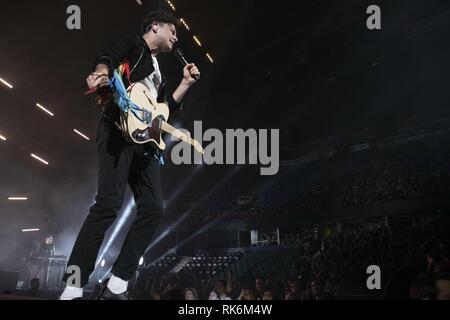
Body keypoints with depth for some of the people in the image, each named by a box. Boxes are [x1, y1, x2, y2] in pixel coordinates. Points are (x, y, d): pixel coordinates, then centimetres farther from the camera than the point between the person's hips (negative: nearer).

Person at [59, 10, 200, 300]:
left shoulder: (158, 71, 33)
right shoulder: (133, 41, 10)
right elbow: (107, 58, -11)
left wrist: (186, 83, 24)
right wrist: (102, 73, -34)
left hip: (144, 139, 9)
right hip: (119, 128, -9)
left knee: (153, 208, -4)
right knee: (109, 203, -21)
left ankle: (116, 286, -5)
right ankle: (73, 289, -23)